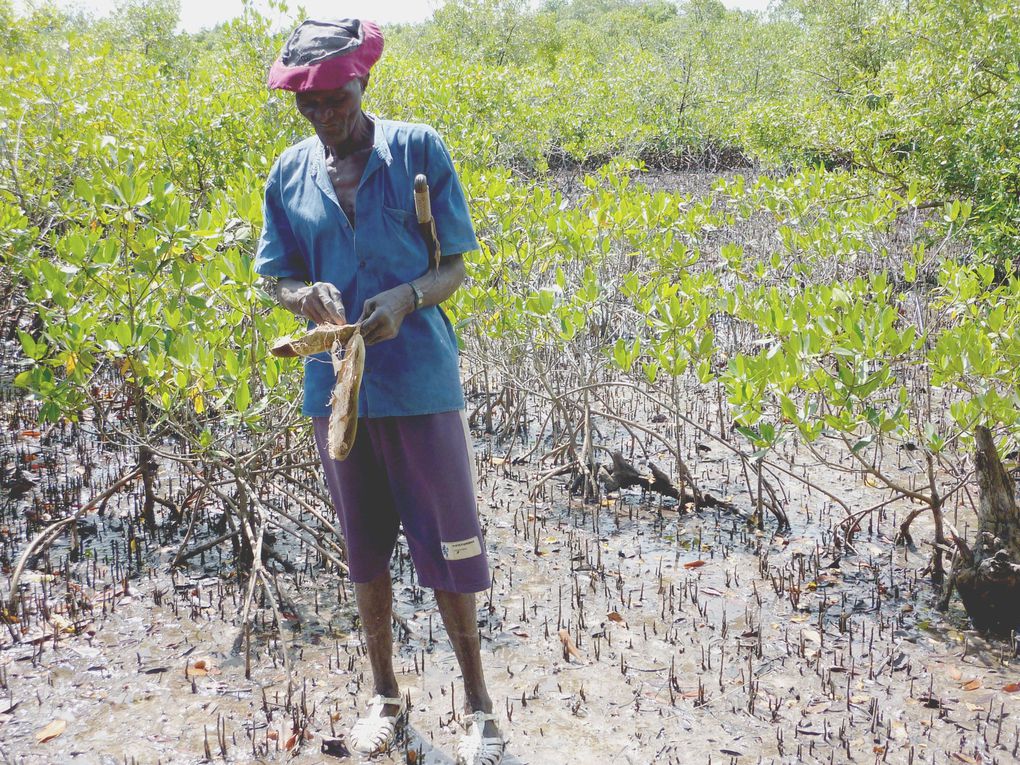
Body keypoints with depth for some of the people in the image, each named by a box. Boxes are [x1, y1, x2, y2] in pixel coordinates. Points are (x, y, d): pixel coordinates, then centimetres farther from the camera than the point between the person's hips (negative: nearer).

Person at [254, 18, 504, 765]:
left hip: (419, 381, -3)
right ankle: (386, 694, 30)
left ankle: (479, 702, 19)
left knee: (446, 543, 3)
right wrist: (304, 295, -14)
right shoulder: (290, 173, 5)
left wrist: (407, 298, -23)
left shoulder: (419, 150, -4)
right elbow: (279, 279, 10)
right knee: (364, 543, 14)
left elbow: (455, 266, -2)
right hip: (336, 385, 3)